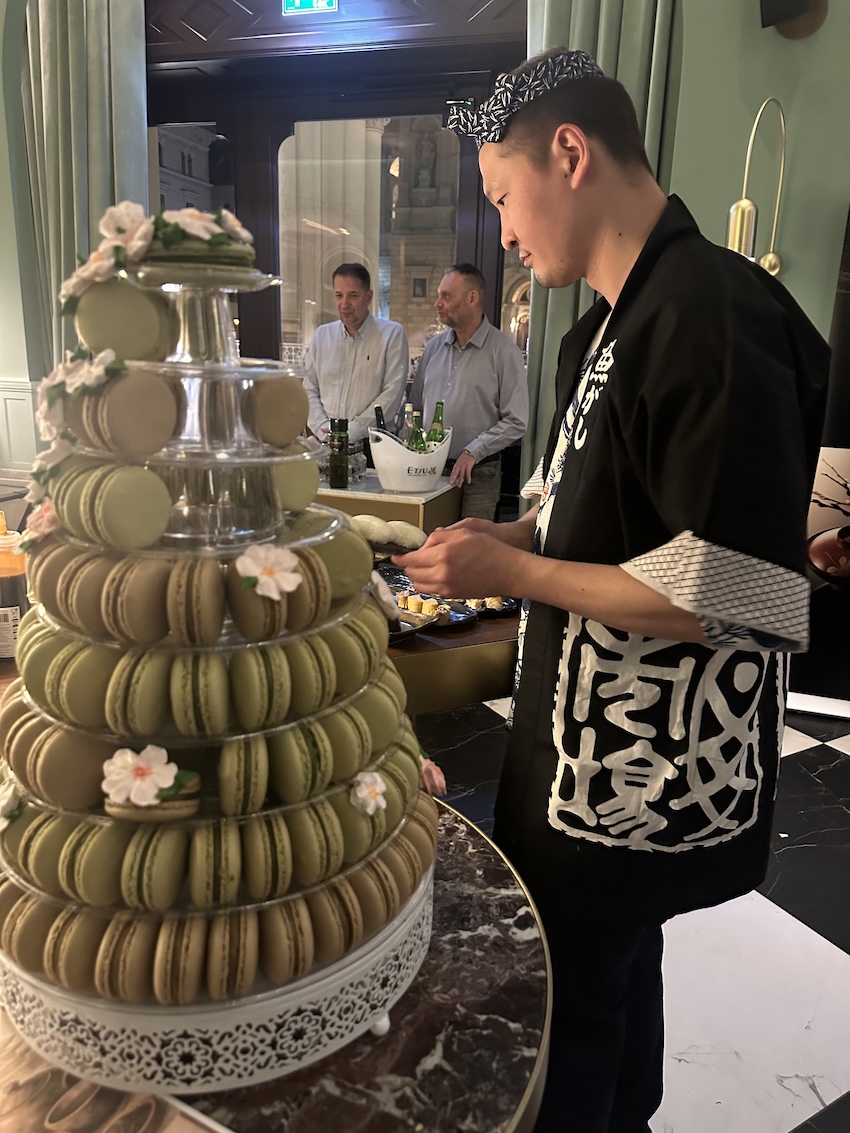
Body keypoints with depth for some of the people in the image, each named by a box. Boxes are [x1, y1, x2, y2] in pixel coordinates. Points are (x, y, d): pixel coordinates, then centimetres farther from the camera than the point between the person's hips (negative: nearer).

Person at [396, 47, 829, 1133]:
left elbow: (734, 600, -26)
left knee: (569, 1011, 10)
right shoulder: (609, 327, 9)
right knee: (615, 964, 27)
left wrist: (510, 571, -19)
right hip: (599, 741, 9)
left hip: (647, 784, -9)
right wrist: (505, 535, 4)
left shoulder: (716, 319, -22)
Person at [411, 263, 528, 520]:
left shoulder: (503, 351, -5)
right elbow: (415, 406, 19)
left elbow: (516, 422, -10)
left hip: (477, 476, -4)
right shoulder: (434, 347, 11)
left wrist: (473, 452, -16)